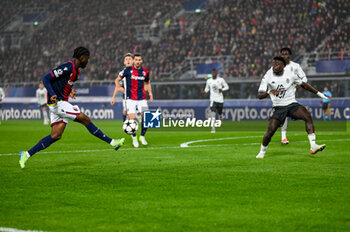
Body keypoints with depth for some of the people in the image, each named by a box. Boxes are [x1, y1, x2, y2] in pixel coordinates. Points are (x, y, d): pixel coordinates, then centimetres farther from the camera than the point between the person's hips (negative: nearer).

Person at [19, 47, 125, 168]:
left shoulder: (75, 70, 15)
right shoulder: (67, 67, -16)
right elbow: (46, 78, -17)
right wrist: (52, 95, -29)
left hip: (61, 102, 10)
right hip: (58, 102, -10)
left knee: (56, 135, 4)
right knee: (85, 119, -8)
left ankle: (26, 154, 6)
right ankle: (112, 142, -1)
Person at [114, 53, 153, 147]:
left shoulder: (145, 72, 7)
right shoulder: (128, 70, -3)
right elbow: (117, 80, 9)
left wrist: (150, 93, 14)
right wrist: (120, 88, -5)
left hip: (142, 99, 2)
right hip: (131, 99, -2)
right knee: (131, 120, -10)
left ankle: (142, 136, 9)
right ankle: (134, 138, 14)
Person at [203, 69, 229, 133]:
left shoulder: (221, 80, -1)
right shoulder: (209, 81, 4)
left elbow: (226, 87, 4)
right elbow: (207, 88, 16)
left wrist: (222, 89, -16)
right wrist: (205, 91, -7)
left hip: (220, 99, 0)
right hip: (213, 99, 0)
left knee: (220, 113, 11)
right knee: (213, 111, -19)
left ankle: (220, 120, 50)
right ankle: (213, 128, -22)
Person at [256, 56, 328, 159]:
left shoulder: (290, 74, -1)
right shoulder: (268, 76, -6)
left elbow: (303, 84, 15)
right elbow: (260, 95, -13)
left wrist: (318, 93, 18)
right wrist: (269, 91, -34)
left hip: (292, 104, 1)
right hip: (278, 107, -1)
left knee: (307, 117, -25)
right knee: (270, 131, -15)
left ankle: (313, 146, -27)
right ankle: (262, 152, 11)